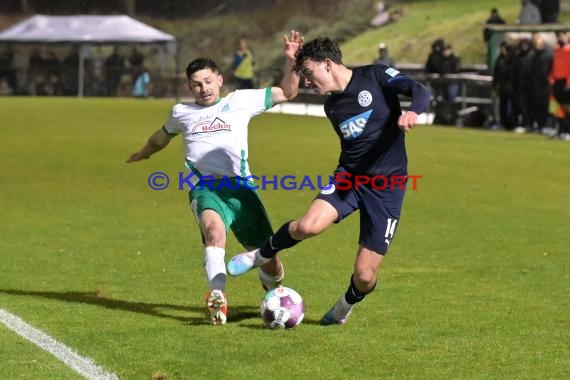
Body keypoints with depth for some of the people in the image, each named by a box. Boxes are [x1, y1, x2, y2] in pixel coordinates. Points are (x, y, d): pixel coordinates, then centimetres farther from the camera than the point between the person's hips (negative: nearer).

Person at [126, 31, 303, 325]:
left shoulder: (240, 101, 13)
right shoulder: (182, 112, 20)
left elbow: (287, 93, 14)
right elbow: (162, 136, 42)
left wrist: (290, 61, -3)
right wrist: (142, 154, 60)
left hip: (240, 185, 0)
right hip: (204, 188, 0)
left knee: (271, 266, 0)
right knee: (214, 227, -38)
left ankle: (271, 284, 37)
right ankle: (218, 295, -53)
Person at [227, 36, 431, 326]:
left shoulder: (375, 76, -6)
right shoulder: (332, 107, 12)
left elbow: (420, 91, -18)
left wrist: (412, 112, -37)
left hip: (387, 186, -4)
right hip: (348, 177, 4)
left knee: (364, 277, -6)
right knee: (308, 226, -28)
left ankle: (345, 306, 30)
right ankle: (262, 254, 2)